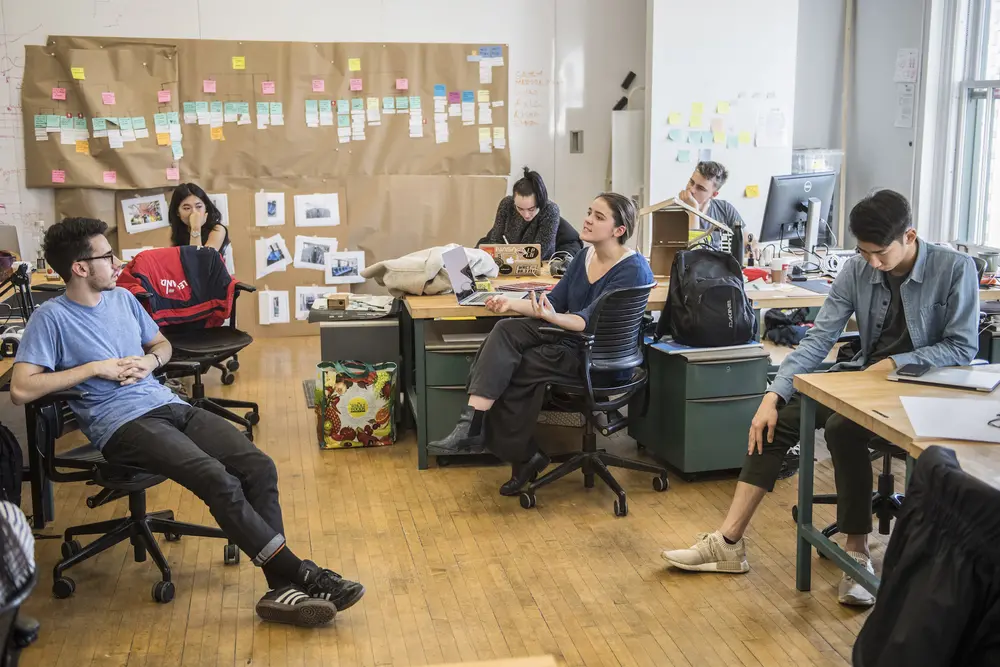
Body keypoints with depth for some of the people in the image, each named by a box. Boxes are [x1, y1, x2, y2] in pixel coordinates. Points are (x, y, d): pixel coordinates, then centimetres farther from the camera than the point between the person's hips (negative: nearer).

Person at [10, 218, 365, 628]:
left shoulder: (122, 298, 18)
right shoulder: (52, 317, -1)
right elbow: (21, 389, -11)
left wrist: (150, 360, 6)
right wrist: (95, 367, -11)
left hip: (168, 405, 7)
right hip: (121, 425, -7)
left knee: (258, 466, -17)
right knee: (218, 479, -30)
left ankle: (282, 587, -20)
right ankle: (298, 574, -21)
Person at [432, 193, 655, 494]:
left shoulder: (632, 269, -14)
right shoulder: (586, 257, 11)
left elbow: (590, 320, -24)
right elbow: (554, 301, 11)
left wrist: (551, 317, -41)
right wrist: (510, 303, -5)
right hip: (569, 338, 8)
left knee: (513, 367, -19)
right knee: (506, 329, -19)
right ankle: (472, 422, -24)